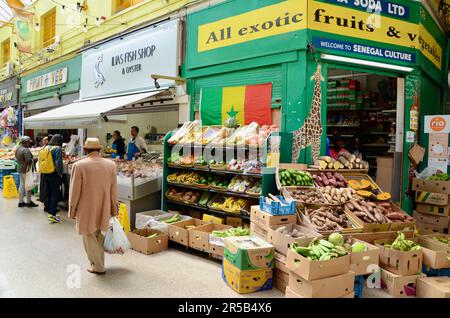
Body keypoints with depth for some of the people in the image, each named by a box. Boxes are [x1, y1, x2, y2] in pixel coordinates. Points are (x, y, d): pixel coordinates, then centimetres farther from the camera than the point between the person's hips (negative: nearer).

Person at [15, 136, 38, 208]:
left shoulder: (18, 149, 11)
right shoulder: (26, 150, -19)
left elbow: (17, 159, 18)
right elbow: (28, 161, -25)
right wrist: (34, 160, -9)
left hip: (20, 169, 9)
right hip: (26, 170, -9)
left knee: (22, 184, 13)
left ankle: (21, 202, 18)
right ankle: (29, 202, 7)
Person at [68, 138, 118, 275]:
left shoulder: (79, 165, -14)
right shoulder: (111, 165, -3)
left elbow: (75, 190, -9)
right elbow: (114, 189, 2)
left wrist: (72, 209, 2)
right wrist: (114, 207, 12)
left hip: (86, 209, -4)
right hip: (103, 208, 4)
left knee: (89, 236, 10)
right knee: (98, 235, 20)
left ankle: (98, 266, 16)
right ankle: (98, 262, 30)